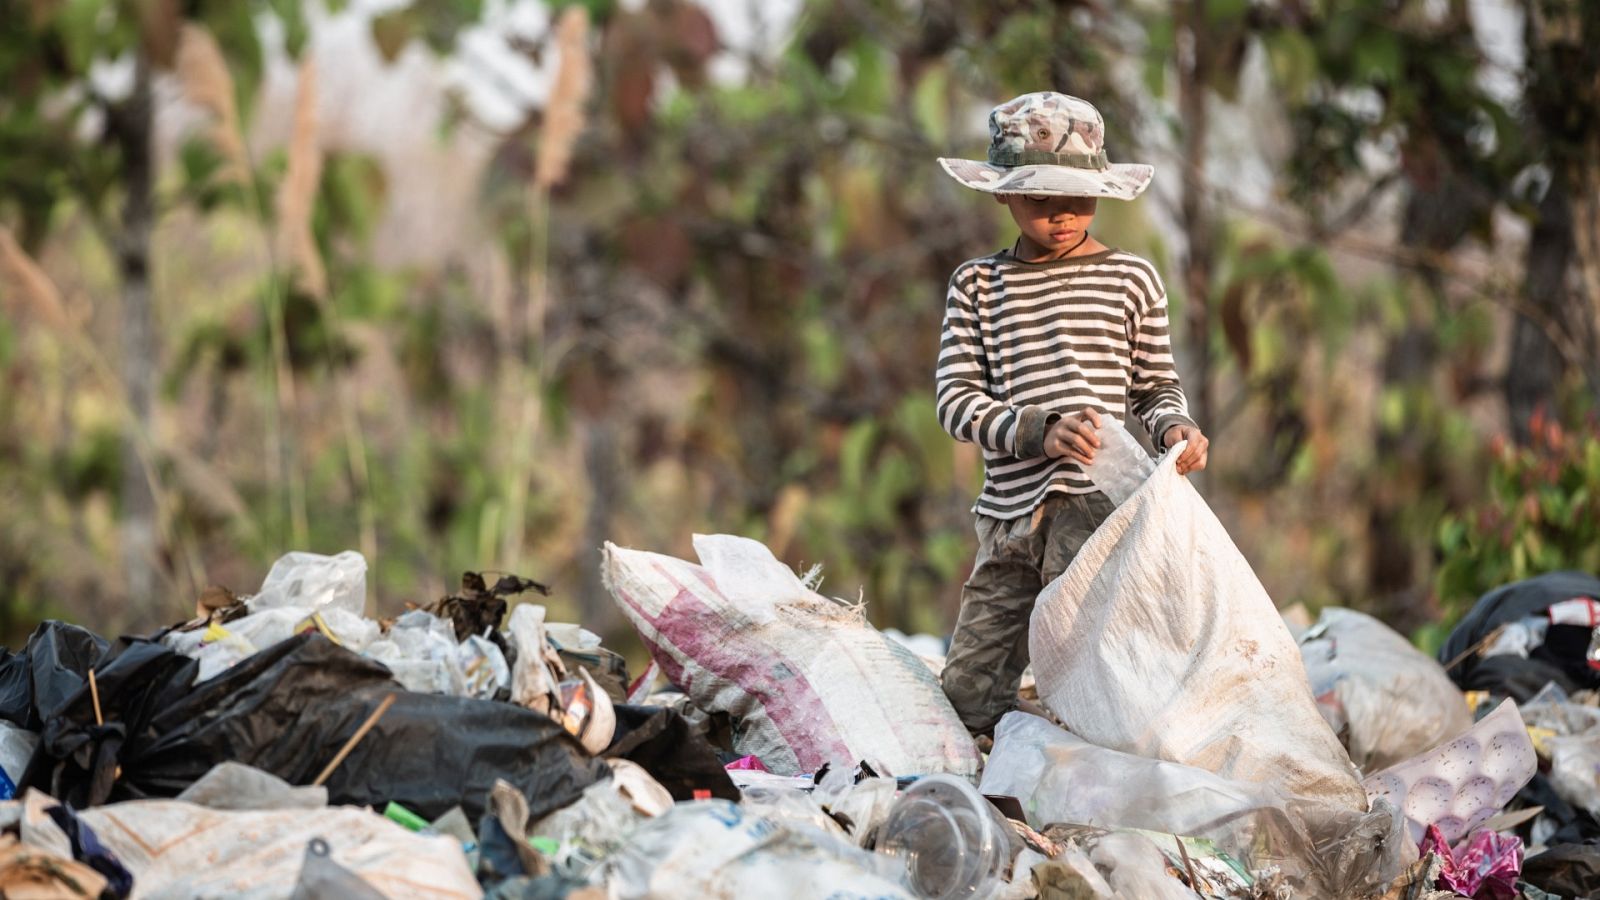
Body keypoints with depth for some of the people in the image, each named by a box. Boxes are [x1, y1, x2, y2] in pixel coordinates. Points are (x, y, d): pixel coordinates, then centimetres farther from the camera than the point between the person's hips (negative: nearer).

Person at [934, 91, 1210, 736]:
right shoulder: (977, 284, 12)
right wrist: (1040, 430, -14)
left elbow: (1157, 386, 15)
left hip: (1096, 506, -3)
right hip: (1009, 515, 3)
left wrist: (1173, 427, -9)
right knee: (967, 698, 6)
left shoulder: (1131, 278, 9)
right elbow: (956, 398, 3)